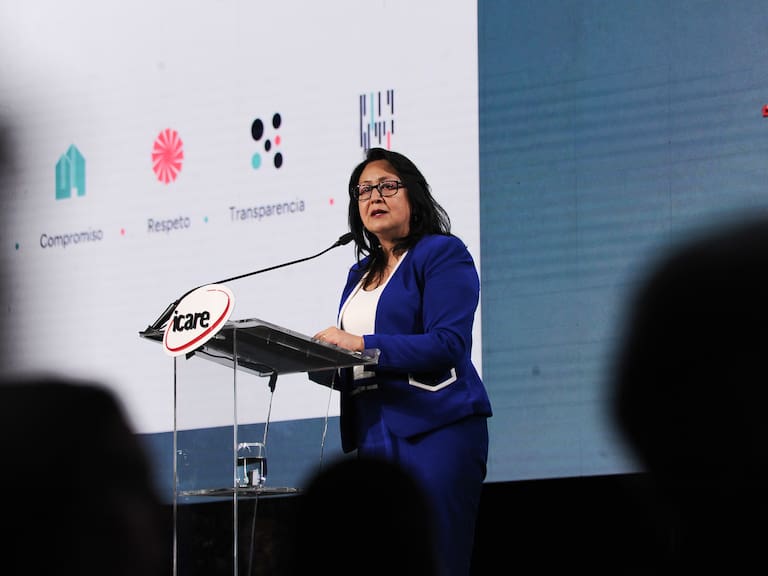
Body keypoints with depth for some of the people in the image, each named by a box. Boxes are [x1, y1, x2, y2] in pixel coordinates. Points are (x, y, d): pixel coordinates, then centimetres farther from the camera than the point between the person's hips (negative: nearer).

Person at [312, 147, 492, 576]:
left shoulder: (443, 253, -2)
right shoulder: (361, 273, 21)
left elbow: (448, 343, -15)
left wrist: (364, 345, -21)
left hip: (436, 428, -7)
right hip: (373, 436, 7)